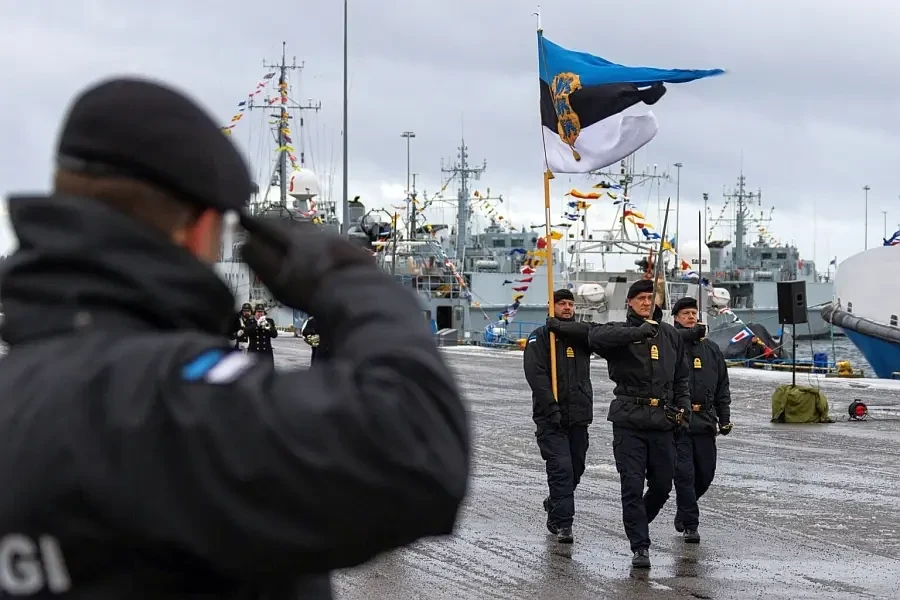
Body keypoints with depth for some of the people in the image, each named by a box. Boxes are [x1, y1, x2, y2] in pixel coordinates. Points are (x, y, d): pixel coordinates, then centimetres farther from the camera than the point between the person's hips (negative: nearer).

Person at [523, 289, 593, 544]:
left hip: (578, 416, 5)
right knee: (561, 468, -13)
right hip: (551, 417, -5)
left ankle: (554, 505, 36)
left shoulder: (579, 334, 14)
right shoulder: (540, 337, 2)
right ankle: (562, 523, -10)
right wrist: (551, 407, -19)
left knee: (576, 468, 12)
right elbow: (536, 374, -10)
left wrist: (560, 326, -17)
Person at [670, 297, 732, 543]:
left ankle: (684, 511, 33)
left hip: (705, 421, 5)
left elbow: (722, 387, 17)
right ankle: (690, 524, 0)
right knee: (684, 473, -7)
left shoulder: (711, 349, 15)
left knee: (705, 474, 10)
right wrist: (692, 332, -27)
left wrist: (724, 418, 11)